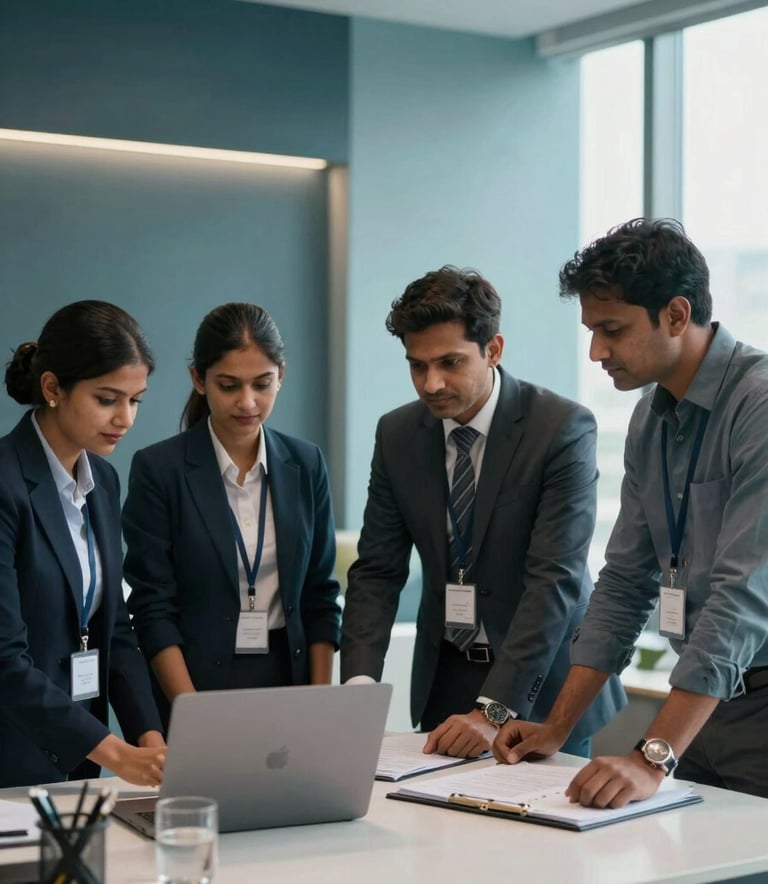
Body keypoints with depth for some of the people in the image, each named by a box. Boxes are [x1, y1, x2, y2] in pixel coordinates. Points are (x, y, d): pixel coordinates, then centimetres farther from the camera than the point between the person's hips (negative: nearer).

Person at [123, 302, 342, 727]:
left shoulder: (305, 464, 3)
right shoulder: (158, 469, -8)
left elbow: (320, 597, 7)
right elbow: (153, 610, -9)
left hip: (288, 680, 3)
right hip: (192, 683, -3)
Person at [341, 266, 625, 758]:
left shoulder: (563, 428, -18)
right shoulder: (397, 435, -2)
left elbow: (555, 579, -23)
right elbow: (378, 570, -1)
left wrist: (495, 710, -30)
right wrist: (360, 681, -17)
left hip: (543, 681, -4)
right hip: (446, 676, 4)